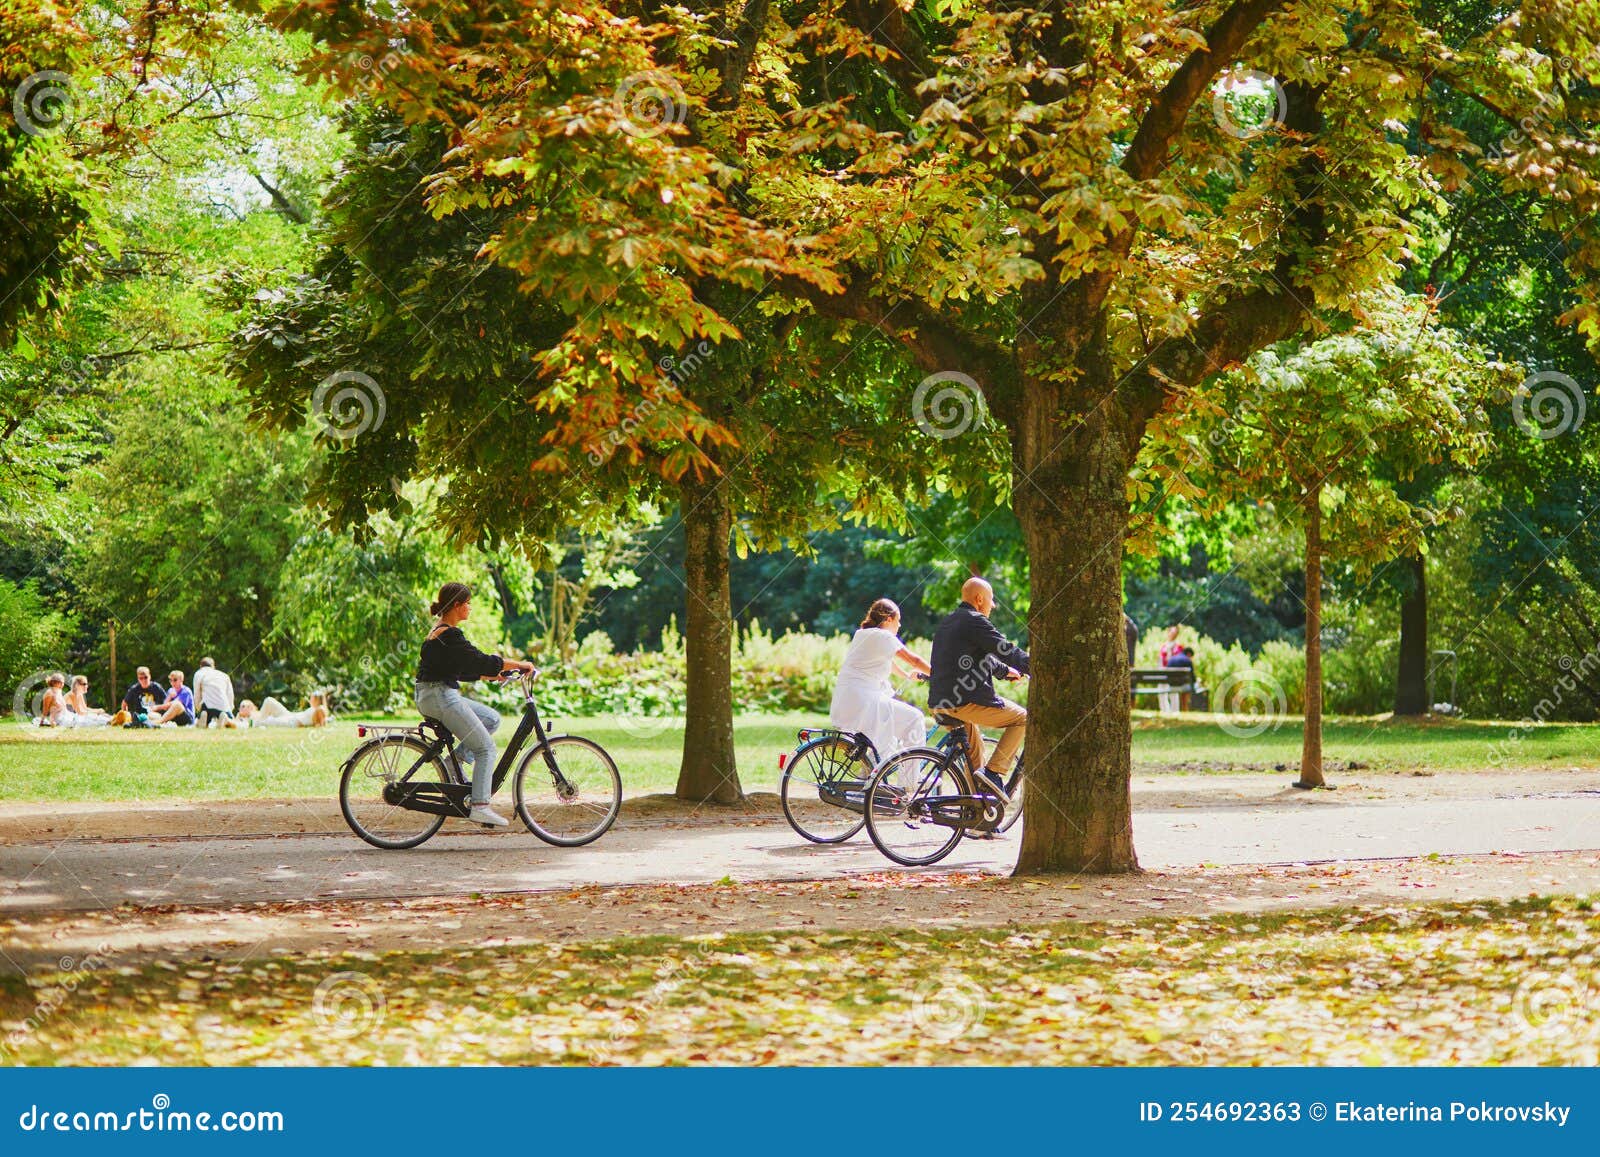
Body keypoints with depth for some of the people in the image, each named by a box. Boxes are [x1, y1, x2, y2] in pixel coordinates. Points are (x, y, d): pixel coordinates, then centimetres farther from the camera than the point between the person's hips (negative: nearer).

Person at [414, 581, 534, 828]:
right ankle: (480, 807, -10)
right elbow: (480, 661, -19)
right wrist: (519, 664, -9)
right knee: (485, 748, -6)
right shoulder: (449, 635, -16)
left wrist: (499, 674, 17)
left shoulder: (440, 632, 16)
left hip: (440, 696, 10)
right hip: (440, 697, -10)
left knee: (491, 719, 17)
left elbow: (467, 668, 21)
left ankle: (456, 760, 9)